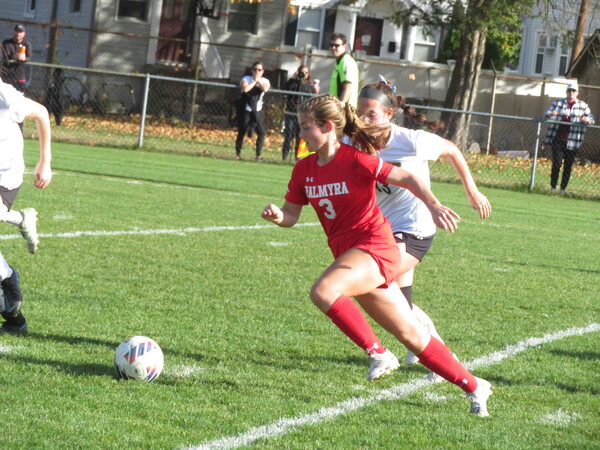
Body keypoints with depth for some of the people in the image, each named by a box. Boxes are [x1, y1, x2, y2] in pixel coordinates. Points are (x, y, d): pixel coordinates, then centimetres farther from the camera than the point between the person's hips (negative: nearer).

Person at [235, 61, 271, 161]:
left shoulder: (265, 81, 6)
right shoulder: (247, 79, 0)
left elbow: (265, 89, -18)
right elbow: (245, 89, -22)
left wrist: (258, 80, -12)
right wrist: (254, 81, -11)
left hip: (257, 111, 2)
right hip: (245, 110, -2)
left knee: (261, 132, -8)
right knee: (242, 132, -3)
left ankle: (259, 155, 1)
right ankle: (237, 154, 7)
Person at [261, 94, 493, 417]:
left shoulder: (355, 160, -13)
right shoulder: (304, 169, 7)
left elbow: (407, 178, -13)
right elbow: (291, 215, 10)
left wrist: (434, 206, -28)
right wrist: (276, 215, -13)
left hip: (373, 247, -7)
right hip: (346, 253, 7)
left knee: (323, 292, -31)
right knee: (411, 335, 11)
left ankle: (377, 352, -14)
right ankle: (473, 386, 22)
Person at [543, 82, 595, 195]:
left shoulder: (583, 106, 9)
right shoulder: (557, 103, 9)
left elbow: (591, 119, 6)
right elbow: (546, 114, 3)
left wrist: (587, 120, -19)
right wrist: (551, 114, -22)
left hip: (572, 142, 1)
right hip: (557, 140, -1)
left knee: (568, 166, 3)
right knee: (557, 163, -9)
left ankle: (563, 189, 13)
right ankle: (553, 187, 3)